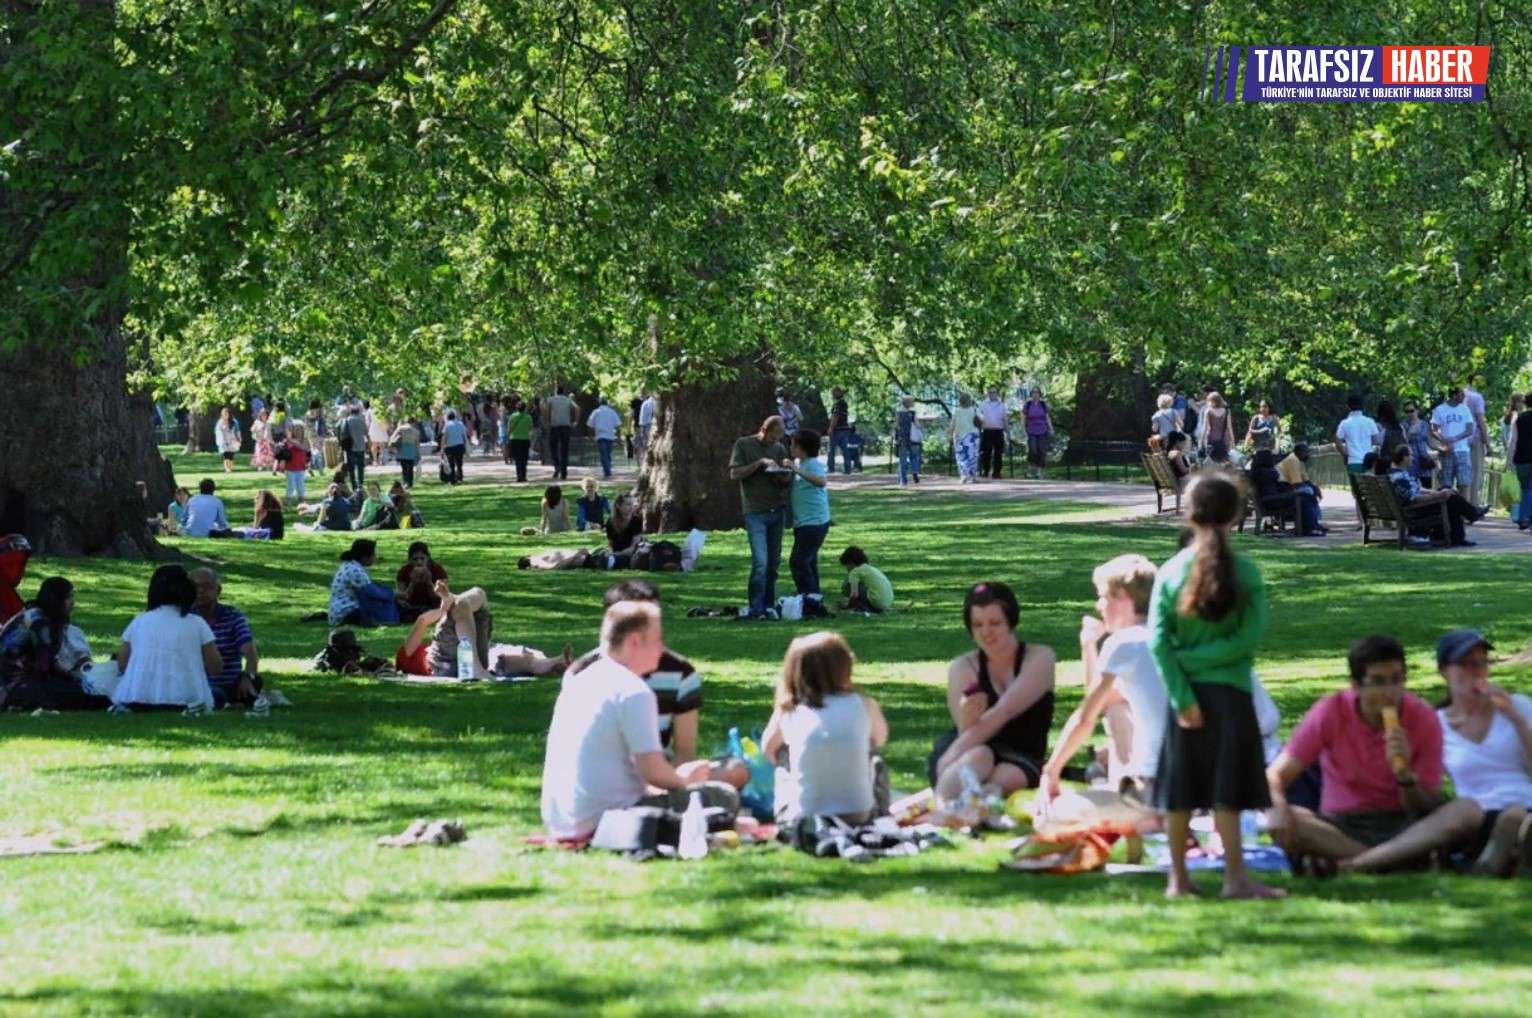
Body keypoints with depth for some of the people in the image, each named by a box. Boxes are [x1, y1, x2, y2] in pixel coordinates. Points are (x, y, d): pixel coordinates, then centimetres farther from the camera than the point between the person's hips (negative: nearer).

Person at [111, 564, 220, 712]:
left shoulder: (138, 623, 12)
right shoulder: (197, 624, 7)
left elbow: (121, 666, 14)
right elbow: (216, 667, 8)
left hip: (137, 702, 2)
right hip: (184, 702, -2)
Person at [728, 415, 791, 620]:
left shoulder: (779, 449, 14)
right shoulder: (743, 445, 2)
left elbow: (788, 479, 18)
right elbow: (735, 473, -6)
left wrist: (784, 478, -6)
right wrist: (759, 463, -15)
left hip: (777, 510, 5)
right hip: (755, 512, -5)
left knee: (773, 562, 6)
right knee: (760, 562, -13)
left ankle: (769, 605, 13)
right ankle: (755, 608, -9)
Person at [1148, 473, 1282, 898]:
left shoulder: (1170, 572, -1)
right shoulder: (1245, 573, -6)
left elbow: (1158, 641, -7)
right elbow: (1248, 639, -12)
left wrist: (1181, 696, -8)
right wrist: (1204, 656, -5)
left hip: (1185, 692, 2)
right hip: (1230, 692, -2)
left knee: (1180, 791, 8)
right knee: (1226, 790, 0)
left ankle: (1178, 877, 13)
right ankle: (1235, 876, -2)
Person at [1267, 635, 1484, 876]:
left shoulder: (1423, 719, -7)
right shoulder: (1330, 713, -9)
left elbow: (1427, 811, -6)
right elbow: (1276, 775, -10)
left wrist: (1405, 774, -26)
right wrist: (1278, 808, -32)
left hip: (1404, 829, 1)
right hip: (1340, 829, -1)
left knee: (1469, 812, -28)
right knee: (1274, 821, -30)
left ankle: (1342, 863, -33)